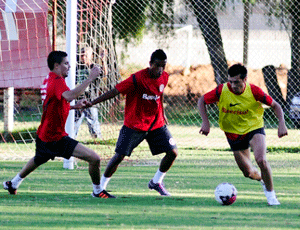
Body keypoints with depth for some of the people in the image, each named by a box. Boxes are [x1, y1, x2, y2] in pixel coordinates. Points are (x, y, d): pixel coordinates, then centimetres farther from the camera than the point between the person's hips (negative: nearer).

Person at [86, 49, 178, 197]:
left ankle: (156, 182, 18)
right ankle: (101, 186, 4)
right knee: (120, 155, -11)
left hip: (156, 124, 6)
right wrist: (91, 103, -26)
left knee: (172, 152, -3)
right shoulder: (137, 79, -21)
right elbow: (114, 92, -22)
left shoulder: (164, 77, 0)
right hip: (134, 125, -6)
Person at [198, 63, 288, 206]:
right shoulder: (221, 91, -17)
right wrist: (205, 122, -14)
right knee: (248, 173, 5)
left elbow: (275, 105, -7)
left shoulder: (254, 91, -20)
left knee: (261, 160, -28)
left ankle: (270, 194, -9)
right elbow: (202, 101, -2)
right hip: (234, 133, 2)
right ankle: (263, 180, 41)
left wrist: (281, 123, -22)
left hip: (254, 128, -2)